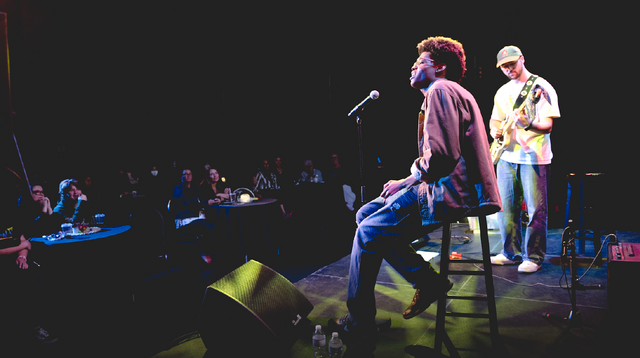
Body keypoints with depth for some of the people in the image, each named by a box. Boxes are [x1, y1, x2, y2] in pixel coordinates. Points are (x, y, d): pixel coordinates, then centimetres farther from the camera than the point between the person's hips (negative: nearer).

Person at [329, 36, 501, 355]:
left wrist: (406, 181, -7)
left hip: (452, 194, -11)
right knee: (365, 215, 8)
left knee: (367, 234, -15)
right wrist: (407, 182, 10)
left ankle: (360, 326, 0)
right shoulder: (445, 92, 26)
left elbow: (442, 156, -23)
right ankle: (428, 281, 5)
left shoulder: (441, 90, -8)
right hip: (443, 187, 11)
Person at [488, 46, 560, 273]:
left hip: (534, 157, -6)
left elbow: (548, 125, -11)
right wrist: (494, 130, 0)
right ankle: (511, 253, 22)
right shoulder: (502, 92, 14)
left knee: (536, 210, -2)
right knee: (506, 207, 10)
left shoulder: (541, 87, -5)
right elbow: (495, 119, 23)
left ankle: (533, 257, 9)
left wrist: (528, 124, -31)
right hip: (506, 156, 6)